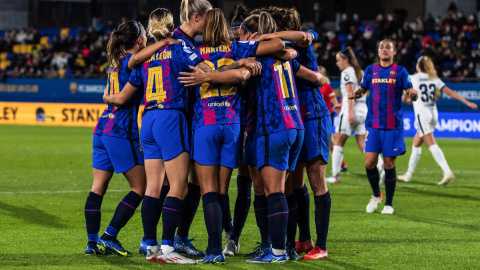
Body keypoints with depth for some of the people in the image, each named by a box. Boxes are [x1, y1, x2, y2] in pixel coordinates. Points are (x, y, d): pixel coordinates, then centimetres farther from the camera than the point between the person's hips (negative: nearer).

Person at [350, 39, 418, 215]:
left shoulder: (400, 72, 3)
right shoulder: (371, 70, 10)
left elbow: (411, 93, -2)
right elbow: (362, 89, 19)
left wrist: (413, 94, -26)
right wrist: (355, 94, -3)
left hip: (393, 125, -2)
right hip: (373, 124, 2)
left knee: (389, 164, -1)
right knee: (370, 162, -7)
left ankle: (388, 204, 12)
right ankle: (376, 195, 18)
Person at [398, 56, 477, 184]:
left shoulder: (413, 79, -2)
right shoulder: (434, 79, 10)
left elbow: (405, 98, 7)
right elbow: (450, 92, 4)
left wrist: (408, 100, 31)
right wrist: (467, 102, 5)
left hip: (422, 114, -6)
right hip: (433, 114, 6)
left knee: (432, 145, -12)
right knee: (416, 143, 18)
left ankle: (447, 171, -27)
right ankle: (408, 174, 24)